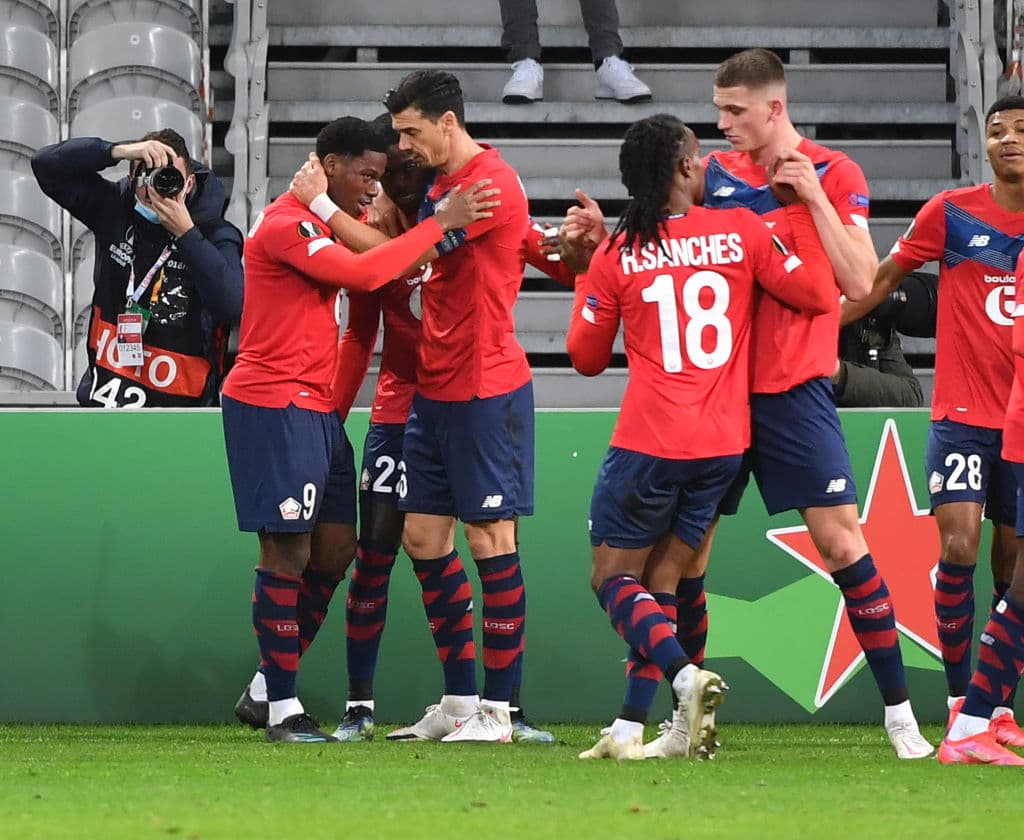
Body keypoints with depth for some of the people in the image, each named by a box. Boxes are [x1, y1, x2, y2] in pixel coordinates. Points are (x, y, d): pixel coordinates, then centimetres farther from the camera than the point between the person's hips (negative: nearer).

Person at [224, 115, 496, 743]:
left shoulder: (323, 224, 19)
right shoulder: (286, 226, -14)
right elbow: (363, 272, -25)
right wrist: (440, 225, -21)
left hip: (316, 408, 10)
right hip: (273, 407, -10)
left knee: (336, 547, 8)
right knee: (288, 551, -8)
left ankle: (264, 690, 16)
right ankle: (281, 708, -4)